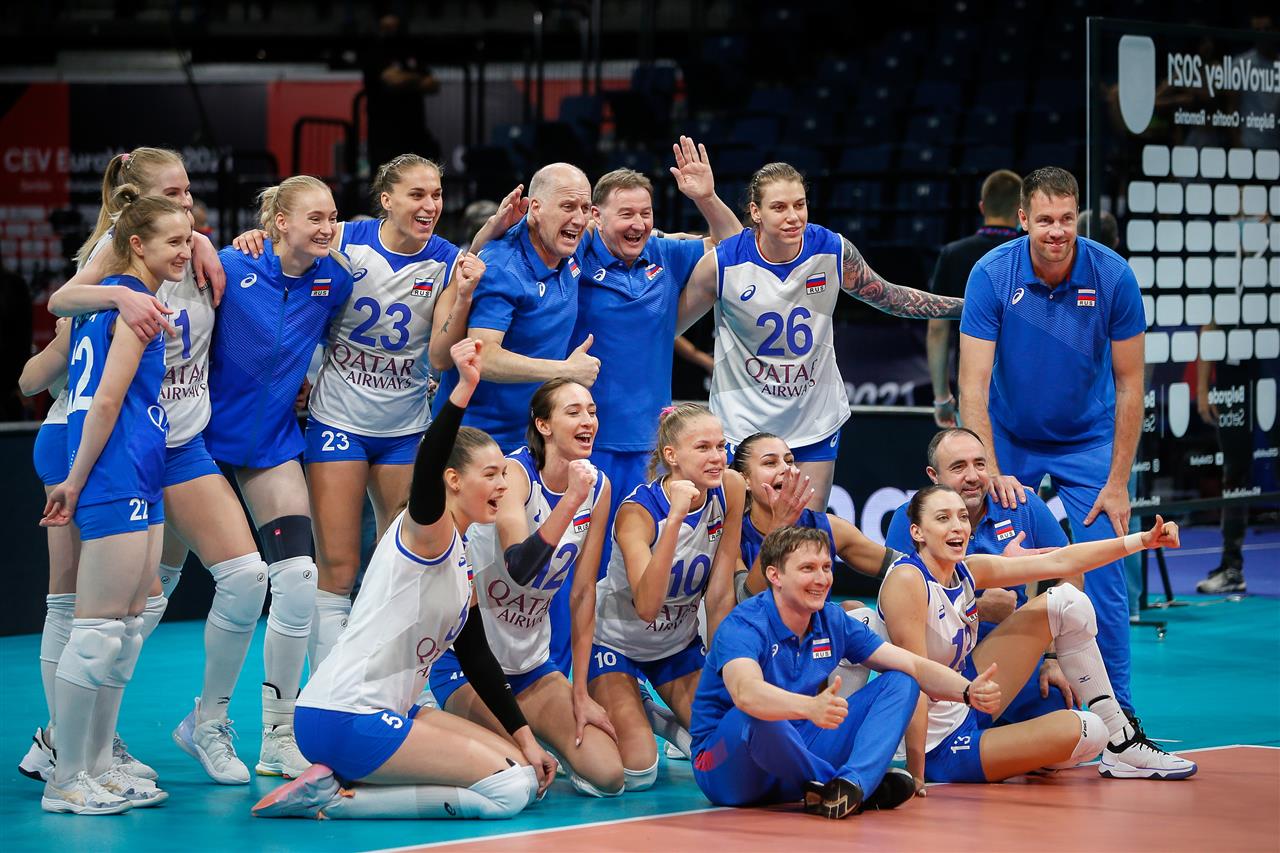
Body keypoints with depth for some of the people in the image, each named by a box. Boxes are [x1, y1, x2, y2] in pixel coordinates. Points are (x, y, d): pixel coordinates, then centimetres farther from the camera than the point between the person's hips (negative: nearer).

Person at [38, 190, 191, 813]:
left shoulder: (109, 296, 16)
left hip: (139, 486, 10)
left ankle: (97, 767, 17)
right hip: (118, 481, -10)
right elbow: (106, 400, -16)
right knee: (98, 629, -6)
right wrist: (76, 481, -12)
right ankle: (66, 781, -2)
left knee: (127, 629, 13)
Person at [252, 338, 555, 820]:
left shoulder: (459, 559, 18)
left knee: (527, 774, 13)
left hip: (386, 715, 10)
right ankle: (331, 796, -11)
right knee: (509, 790, -13)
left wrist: (525, 739, 18)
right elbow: (426, 470, -33)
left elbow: (478, 661, 22)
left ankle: (340, 788, 5)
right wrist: (464, 388, -44)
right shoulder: (428, 533, -10)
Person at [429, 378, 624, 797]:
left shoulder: (598, 487, -1)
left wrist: (580, 692, 0)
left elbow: (582, 593, 3)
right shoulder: (514, 472, -18)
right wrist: (571, 499, -39)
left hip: (532, 662, 6)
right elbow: (521, 567, -33)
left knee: (607, 776, -11)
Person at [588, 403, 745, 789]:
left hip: (679, 642, 5)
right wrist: (675, 517, -48)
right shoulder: (637, 511, -29)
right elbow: (647, 607, -43)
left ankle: (664, 724, 19)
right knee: (637, 773, -18)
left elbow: (720, 595, -10)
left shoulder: (729, 490, -16)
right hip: (616, 640, -5)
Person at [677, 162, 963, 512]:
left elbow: (889, 297, 7)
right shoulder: (721, 264, -17)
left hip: (816, 420, 2)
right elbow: (667, 325, -3)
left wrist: (963, 306, 6)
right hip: (743, 424, -2)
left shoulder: (833, 251, -10)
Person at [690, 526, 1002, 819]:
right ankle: (868, 788, -21)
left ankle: (851, 784, -29)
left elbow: (914, 666, -1)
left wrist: (968, 691, -22)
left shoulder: (833, 621, 1)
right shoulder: (744, 625, -19)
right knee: (758, 716, -40)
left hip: (799, 753, 7)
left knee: (900, 683, -2)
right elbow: (745, 692, -41)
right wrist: (811, 707, -60)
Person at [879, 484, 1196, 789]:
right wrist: (915, 776, -28)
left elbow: (1059, 561, 4)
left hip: (965, 707, 10)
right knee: (1082, 730, -25)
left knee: (1067, 602, 7)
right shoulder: (908, 580, -24)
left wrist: (1141, 540, -2)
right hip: (939, 750, -10)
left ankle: (1122, 742, 12)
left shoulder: (967, 571, 0)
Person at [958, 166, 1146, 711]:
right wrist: (991, 473, -29)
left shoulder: (1112, 276, -18)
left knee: (1101, 574, -8)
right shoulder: (992, 275, -19)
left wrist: (1117, 482, -13)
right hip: (1009, 438, 0)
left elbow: (1129, 385, -11)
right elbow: (973, 385, -20)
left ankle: (1115, 709, 1)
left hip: (1088, 440, 0)